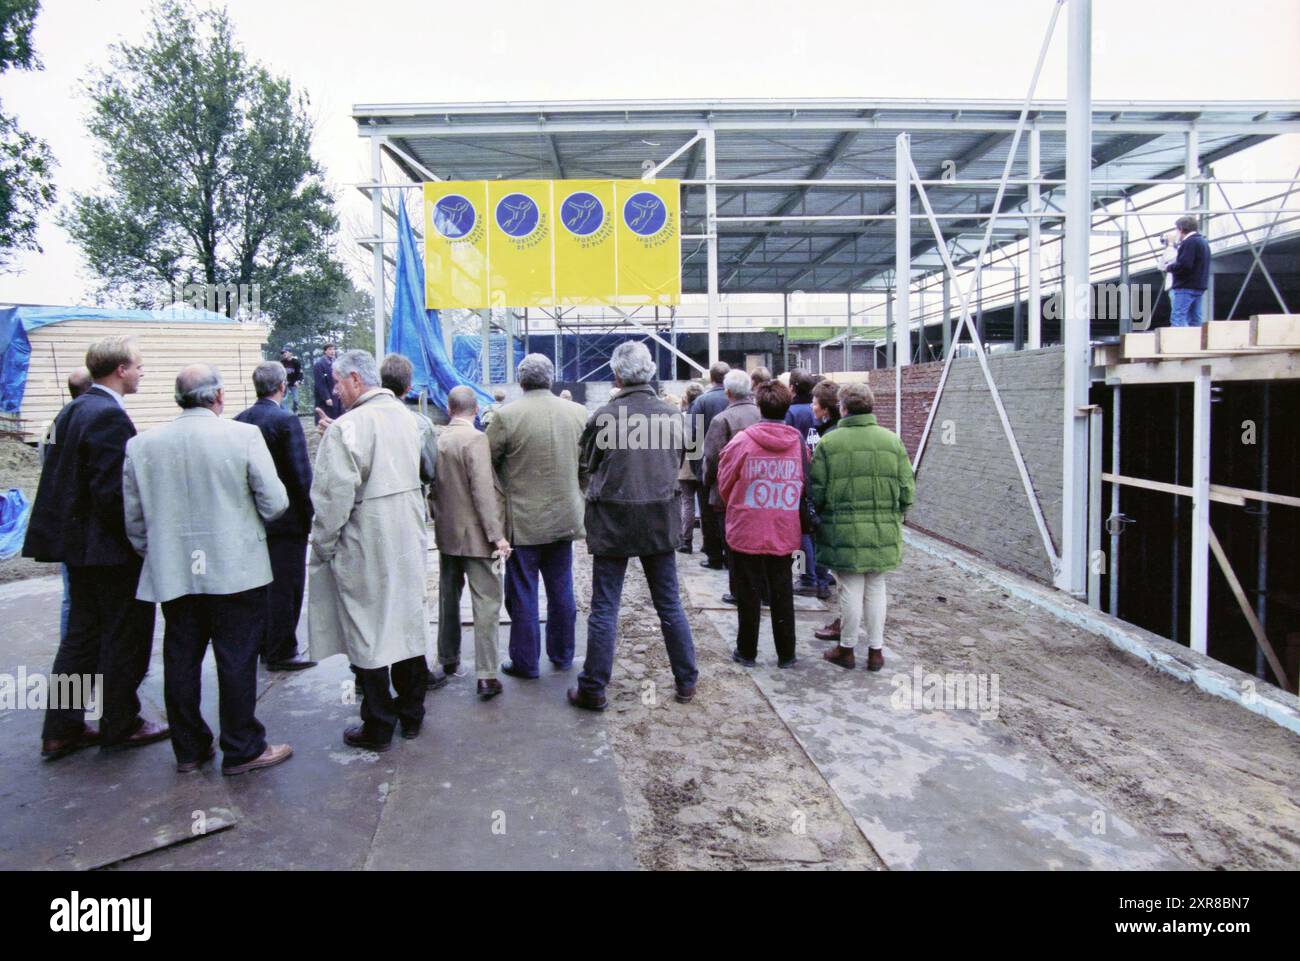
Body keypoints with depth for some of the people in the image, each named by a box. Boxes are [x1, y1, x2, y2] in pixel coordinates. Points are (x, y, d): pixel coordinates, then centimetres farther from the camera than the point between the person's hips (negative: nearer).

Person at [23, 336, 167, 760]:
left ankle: (62, 729, 24)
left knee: (82, 634, 17)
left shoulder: (74, 410, 10)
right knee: (124, 638, 5)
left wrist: (71, 532, 18)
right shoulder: (109, 415, -20)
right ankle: (120, 725, 18)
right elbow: (113, 490, -24)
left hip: (78, 542, 9)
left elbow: (62, 477, 14)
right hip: (110, 549, -9)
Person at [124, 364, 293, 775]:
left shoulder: (141, 444, 1)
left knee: (181, 661, 14)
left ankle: (189, 749, 25)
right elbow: (275, 503, -11)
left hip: (172, 573, 4)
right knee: (236, 660, 5)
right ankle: (242, 748, 14)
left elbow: (133, 518, 6)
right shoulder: (244, 436, -11)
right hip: (235, 571, -4)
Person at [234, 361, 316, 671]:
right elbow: (302, 474, -17)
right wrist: (308, 514, -7)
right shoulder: (286, 421, -16)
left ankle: (263, 644, 29)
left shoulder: (238, 421, 3)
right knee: (285, 585, 2)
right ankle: (281, 652, 8)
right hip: (286, 518, -7)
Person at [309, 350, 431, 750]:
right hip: (408, 541, 7)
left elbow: (334, 496, -19)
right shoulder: (405, 417, 5)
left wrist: (322, 545, -7)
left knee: (368, 635, 4)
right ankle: (411, 714, 29)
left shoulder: (347, 428, -18)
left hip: (365, 547, -7)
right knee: (407, 623, 16)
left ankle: (378, 727, 15)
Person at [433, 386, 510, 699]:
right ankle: (486, 674, -6)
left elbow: (433, 485, 10)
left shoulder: (438, 440, 4)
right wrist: (496, 534, -19)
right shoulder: (475, 439, -16)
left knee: (449, 596, 19)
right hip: (474, 534, -7)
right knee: (486, 601, -4)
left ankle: (448, 658, 32)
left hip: (446, 532, 7)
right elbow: (483, 490, -21)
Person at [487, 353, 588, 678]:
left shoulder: (506, 416, -14)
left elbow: (486, 462, -5)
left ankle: (525, 662, 17)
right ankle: (562, 654, 29)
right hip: (565, 517, 4)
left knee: (522, 595, 8)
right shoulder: (579, 413, -2)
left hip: (523, 520, -4)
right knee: (561, 590, 17)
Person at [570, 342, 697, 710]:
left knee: (604, 609, 5)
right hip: (661, 520, 3)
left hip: (613, 521, -3)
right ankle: (686, 682, 23)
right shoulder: (671, 415, -2)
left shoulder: (604, 417, -12)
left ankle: (593, 689, 12)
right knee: (670, 604, 14)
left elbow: (588, 468, 2)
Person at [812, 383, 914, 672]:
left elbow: (816, 491, -8)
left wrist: (823, 515, 11)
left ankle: (847, 649, 20)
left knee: (851, 589, 8)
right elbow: (907, 491, 2)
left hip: (844, 531, -3)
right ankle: (876, 650, 22)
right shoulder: (892, 441, 0)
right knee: (876, 589, 14)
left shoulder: (829, 442, -10)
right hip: (883, 532, 3)